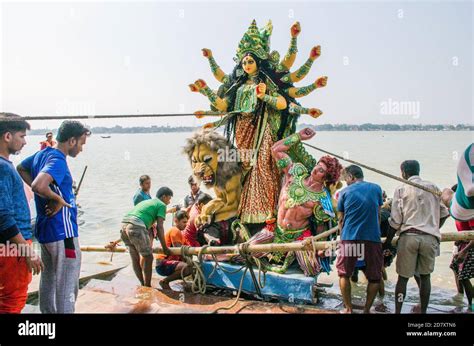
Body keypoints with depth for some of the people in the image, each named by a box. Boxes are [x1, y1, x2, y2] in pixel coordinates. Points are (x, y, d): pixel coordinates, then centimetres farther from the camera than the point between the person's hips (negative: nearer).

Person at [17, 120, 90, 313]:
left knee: (48, 280, 20)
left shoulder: (41, 154, 7)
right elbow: (39, 186, -37)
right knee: (67, 288, 0)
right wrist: (57, 199, -18)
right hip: (62, 232, -9)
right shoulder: (58, 161, -20)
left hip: (45, 229, 9)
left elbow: (20, 169, 25)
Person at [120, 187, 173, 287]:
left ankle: (143, 285, 28)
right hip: (136, 226, -9)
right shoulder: (161, 205, 9)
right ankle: (147, 287, 10)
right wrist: (165, 248, 4)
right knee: (148, 257, 4)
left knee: (135, 258, 16)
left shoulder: (147, 201, 32)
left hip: (124, 224, 9)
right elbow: (159, 227, 0)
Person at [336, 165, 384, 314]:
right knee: (374, 277, 12)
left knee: (344, 274, 13)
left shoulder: (345, 192, 3)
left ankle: (348, 309, 17)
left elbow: (341, 220, 9)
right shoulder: (376, 189, 6)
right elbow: (378, 216, 12)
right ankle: (366, 309, 14)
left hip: (349, 239, 0)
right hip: (372, 239, 1)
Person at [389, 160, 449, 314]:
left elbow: (395, 221, -1)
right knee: (425, 276, 13)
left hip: (408, 236, -2)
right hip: (430, 237, 2)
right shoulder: (433, 187, 12)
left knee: (403, 277, 5)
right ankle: (423, 311, 16)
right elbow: (444, 213, 12)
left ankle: (397, 312, 9)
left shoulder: (401, 190, 3)